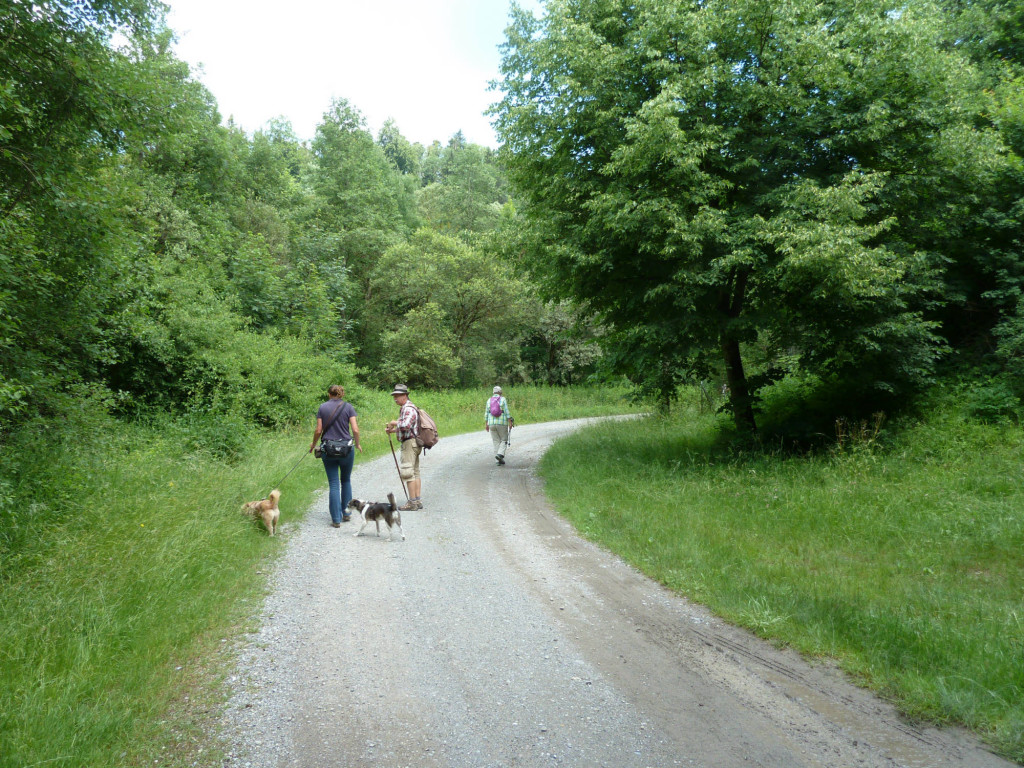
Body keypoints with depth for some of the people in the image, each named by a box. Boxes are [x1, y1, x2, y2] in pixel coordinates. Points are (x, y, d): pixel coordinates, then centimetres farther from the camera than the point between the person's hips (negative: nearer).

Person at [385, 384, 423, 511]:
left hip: (410, 443, -11)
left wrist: (394, 423, -13)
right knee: (415, 472, 11)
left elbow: (406, 425, -30)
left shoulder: (408, 409, -15)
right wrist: (392, 430, 11)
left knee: (407, 472, -9)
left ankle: (412, 502, -7)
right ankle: (418, 500, 14)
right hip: (413, 443, 11)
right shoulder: (404, 408, 18)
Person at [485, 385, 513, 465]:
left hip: (492, 423, 3)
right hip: (502, 423, -3)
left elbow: (486, 413, 5)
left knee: (496, 442, 9)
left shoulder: (489, 400, 5)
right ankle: (500, 454, -15)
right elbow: (506, 412, -10)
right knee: (504, 440, 9)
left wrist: (486, 424, 9)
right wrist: (510, 422, -8)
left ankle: (498, 460, 6)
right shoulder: (503, 399, -4)